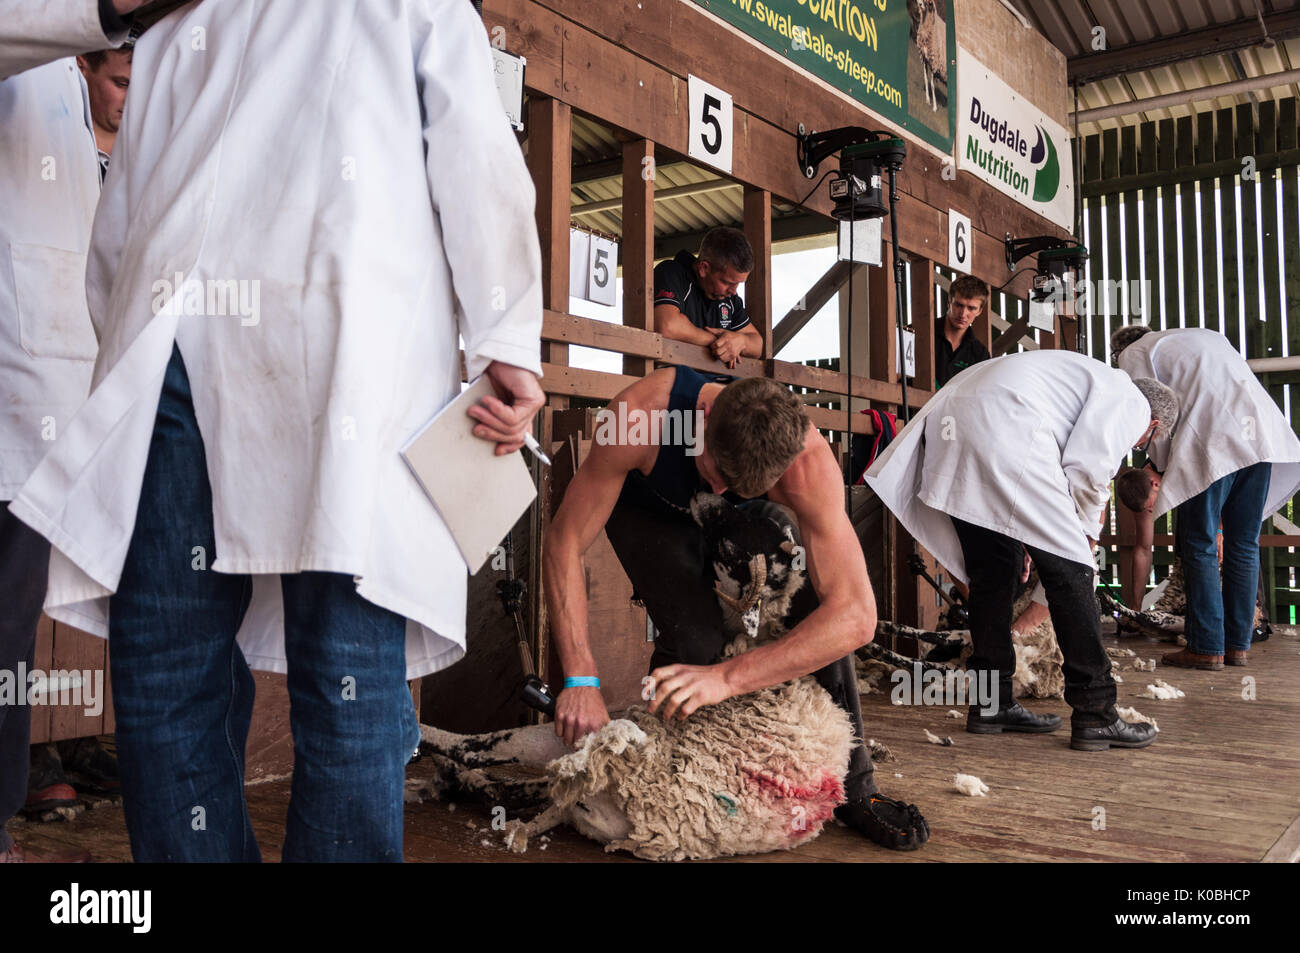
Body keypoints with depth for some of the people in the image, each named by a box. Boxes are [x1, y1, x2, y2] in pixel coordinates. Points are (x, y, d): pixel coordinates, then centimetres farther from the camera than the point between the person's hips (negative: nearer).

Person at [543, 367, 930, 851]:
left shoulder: (808, 461, -39)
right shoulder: (641, 415, -42)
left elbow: (856, 616, -45)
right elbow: (564, 542, -34)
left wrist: (725, 678, -55)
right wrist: (581, 679, -42)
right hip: (648, 507, -1)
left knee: (817, 609, -20)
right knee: (695, 633, -25)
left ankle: (852, 789, 0)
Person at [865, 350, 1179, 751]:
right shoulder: (1132, 403, 11)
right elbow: (1086, 472, -3)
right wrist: (1086, 535, 17)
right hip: (1002, 431, -9)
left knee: (993, 572, 16)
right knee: (1069, 571, 0)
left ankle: (992, 703, 22)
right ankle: (1095, 714, 5)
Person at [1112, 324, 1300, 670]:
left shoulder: (1132, 354, 12)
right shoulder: (1207, 336, 30)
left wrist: (1159, 469, 14)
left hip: (1211, 443, -6)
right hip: (1260, 434, 6)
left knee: (1199, 547, 2)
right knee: (1244, 544, 11)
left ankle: (1207, 648, 3)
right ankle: (1238, 645, 16)